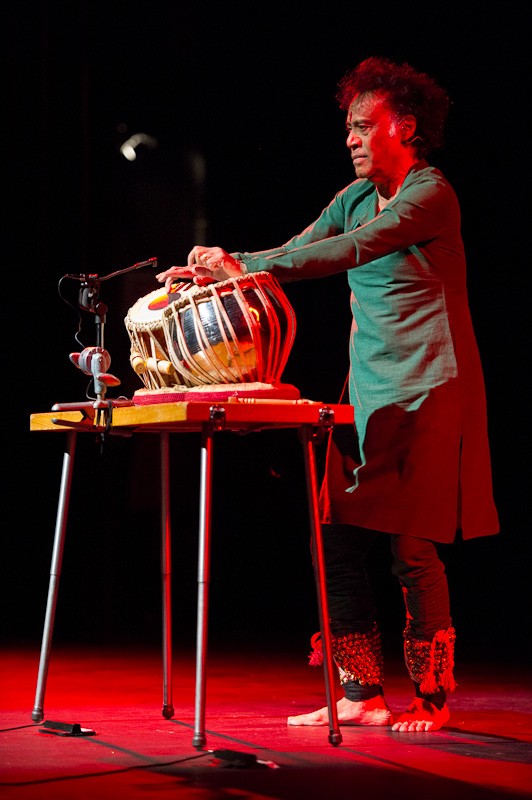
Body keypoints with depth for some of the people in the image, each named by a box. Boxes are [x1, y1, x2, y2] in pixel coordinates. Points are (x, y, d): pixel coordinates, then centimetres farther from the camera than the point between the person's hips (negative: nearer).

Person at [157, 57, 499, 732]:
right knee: (338, 542, 1)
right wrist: (212, 271, -3)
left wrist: (246, 266, -28)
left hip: (426, 395, -8)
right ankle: (361, 694, 10)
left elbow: (354, 249, -24)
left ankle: (432, 697, 5)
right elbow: (291, 255, 13)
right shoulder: (355, 197, 16)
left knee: (412, 550, -7)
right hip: (366, 391, 8)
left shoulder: (431, 193, -11)